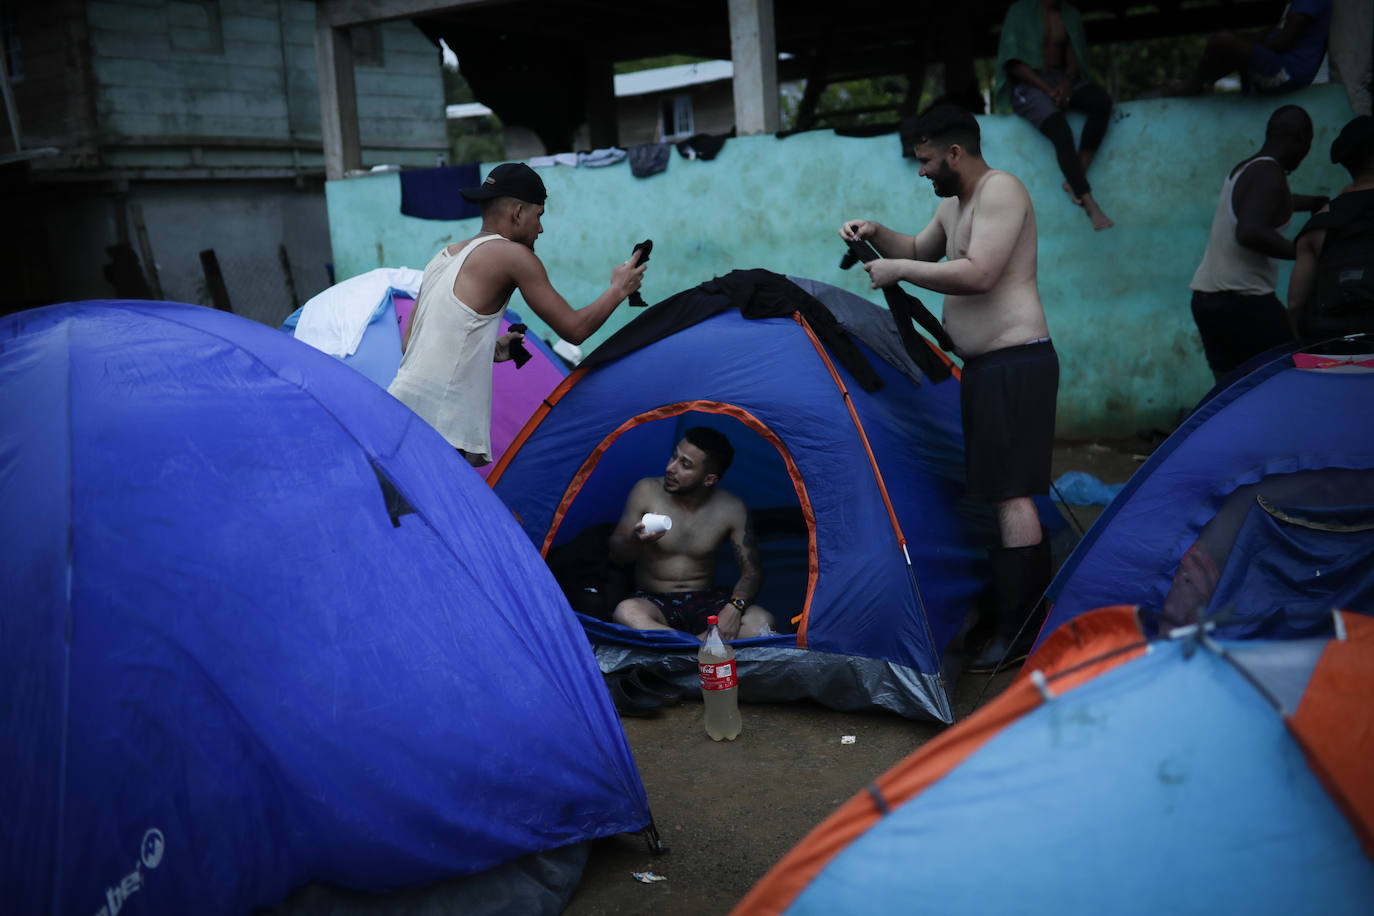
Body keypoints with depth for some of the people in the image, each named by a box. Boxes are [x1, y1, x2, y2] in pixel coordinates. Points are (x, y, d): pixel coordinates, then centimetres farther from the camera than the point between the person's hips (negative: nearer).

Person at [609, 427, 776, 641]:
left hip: (705, 601, 1)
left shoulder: (730, 509, -5)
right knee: (625, 613, -37)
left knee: (762, 623, -29)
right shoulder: (647, 491, -7)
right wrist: (636, 540, -26)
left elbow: (751, 571, -2)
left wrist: (735, 606, -24)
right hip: (653, 600, -1)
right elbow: (615, 553, -2)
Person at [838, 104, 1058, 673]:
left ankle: (1015, 635, -6)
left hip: (1014, 363, -10)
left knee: (1010, 494, -10)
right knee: (1009, 492, 14)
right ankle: (1035, 613, 24)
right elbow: (920, 252, 29)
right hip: (984, 365, 10)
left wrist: (898, 271, -16)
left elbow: (978, 274, -25)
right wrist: (877, 235, 11)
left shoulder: (1000, 190, -13)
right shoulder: (953, 204, 18)